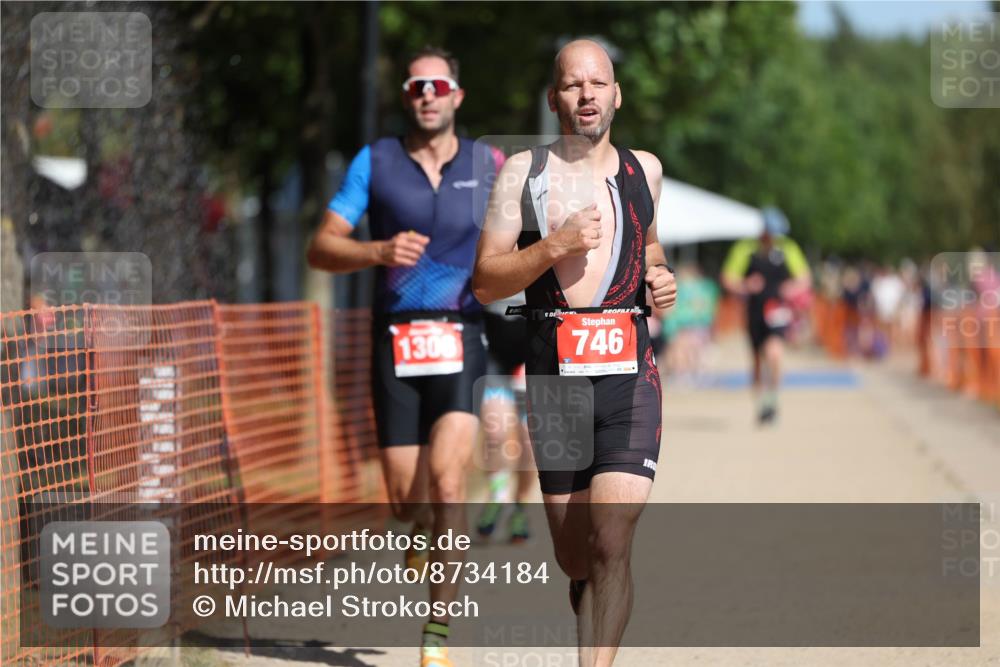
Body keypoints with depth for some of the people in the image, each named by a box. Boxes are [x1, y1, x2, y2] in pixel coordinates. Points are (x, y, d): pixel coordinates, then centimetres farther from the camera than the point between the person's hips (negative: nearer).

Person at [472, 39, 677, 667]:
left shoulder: (644, 169, 10)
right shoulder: (523, 172, 2)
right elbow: (485, 282, -3)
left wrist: (660, 279, 8)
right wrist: (555, 247, -17)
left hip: (629, 373, 0)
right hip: (553, 374, 0)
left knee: (611, 546, -16)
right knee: (574, 556, 9)